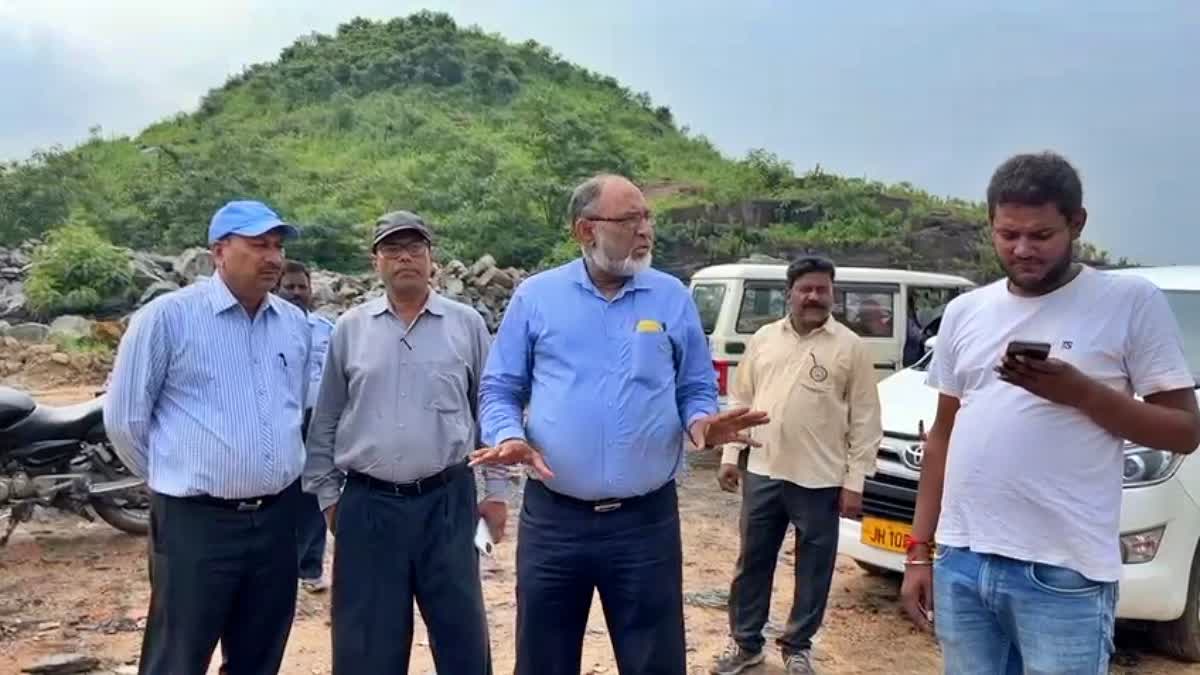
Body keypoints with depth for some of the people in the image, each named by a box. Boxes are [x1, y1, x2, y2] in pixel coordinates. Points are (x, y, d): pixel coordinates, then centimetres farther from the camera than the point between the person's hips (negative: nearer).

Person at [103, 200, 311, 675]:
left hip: (278, 517, 5)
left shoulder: (295, 323, 7)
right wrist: (174, 476, 5)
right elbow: (124, 417, -3)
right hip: (196, 522, -5)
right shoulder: (168, 316, -9)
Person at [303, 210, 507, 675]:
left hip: (446, 501, -1)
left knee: (461, 631, 9)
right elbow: (325, 420, 10)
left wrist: (497, 490, 3)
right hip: (368, 505, 1)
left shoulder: (466, 325, 2)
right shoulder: (350, 329, 5)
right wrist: (326, 494, 7)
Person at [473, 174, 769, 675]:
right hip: (553, 517, 0)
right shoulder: (535, 296, 2)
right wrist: (509, 437, -16)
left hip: (647, 518, 1)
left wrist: (700, 421, -13)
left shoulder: (673, 298, 5)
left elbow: (696, 389, 9)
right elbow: (499, 390, 4)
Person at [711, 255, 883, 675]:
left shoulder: (851, 348, -4)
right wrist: (730, 455, 6)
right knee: (752, 562, 12)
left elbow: (865, 422, -4)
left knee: (814, 569, 10)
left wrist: (855, 481, -9)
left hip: (820, 480, -3)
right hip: (762, 472, 3)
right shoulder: (764, 339, 7)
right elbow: (741, 401, 11)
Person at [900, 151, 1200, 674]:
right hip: (959, 561, 4)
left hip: (1064, 573, -4)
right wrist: (919, 549, 11)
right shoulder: (965, 311, 10)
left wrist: (1080, 391, -17)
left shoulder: (1131, 302, -3)